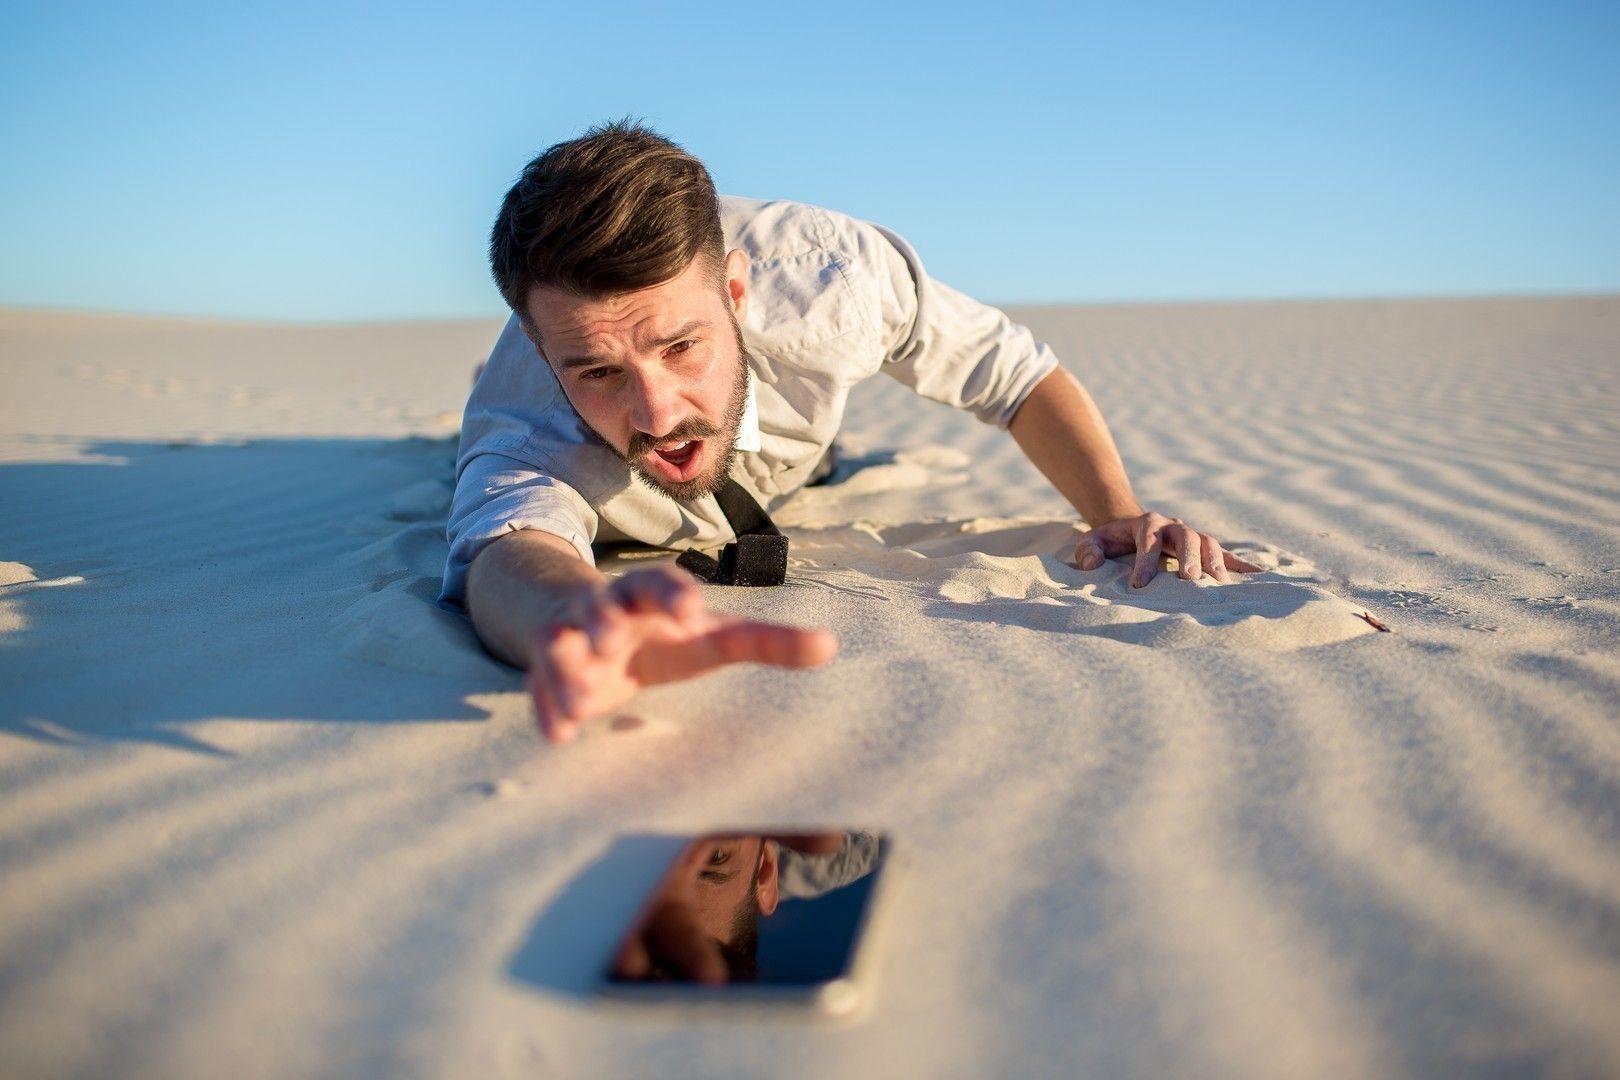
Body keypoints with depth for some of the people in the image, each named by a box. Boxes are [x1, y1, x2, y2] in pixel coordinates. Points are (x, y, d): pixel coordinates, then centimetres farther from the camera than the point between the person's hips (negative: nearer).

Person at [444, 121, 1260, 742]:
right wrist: (575, 621, -94)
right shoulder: (525, 412, -49)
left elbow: (1019, 374, -29)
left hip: (782, 475, 1)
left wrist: (1120, 514, -44)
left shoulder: (829, 270, -44)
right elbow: (508, 550, -70)